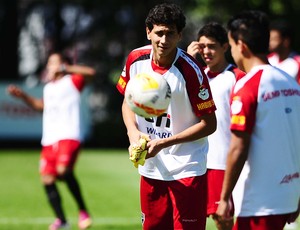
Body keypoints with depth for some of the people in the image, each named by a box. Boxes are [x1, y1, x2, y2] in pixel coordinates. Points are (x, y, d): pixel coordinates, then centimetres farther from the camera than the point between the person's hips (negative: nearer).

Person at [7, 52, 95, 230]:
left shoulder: (72, 81, 2)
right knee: (47, 179, 0)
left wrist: (66, 68, -14)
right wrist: (22, 95, 30)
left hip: (69, 136, -8)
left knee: (63, 170, -28)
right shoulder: (48, 88, 23)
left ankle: (83, 211, -15)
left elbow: (90, 72, -15)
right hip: (49, 139, 8)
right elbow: (41, 105, 40)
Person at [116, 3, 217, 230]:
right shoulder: (136, 60, -3)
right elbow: (127, 101, 14)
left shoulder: (191, 71, -19)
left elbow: (209, 123, -13)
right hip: (150, 167, 5)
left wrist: (164, 143, -19)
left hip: (186, 169, -5)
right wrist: (133, 132, -6)